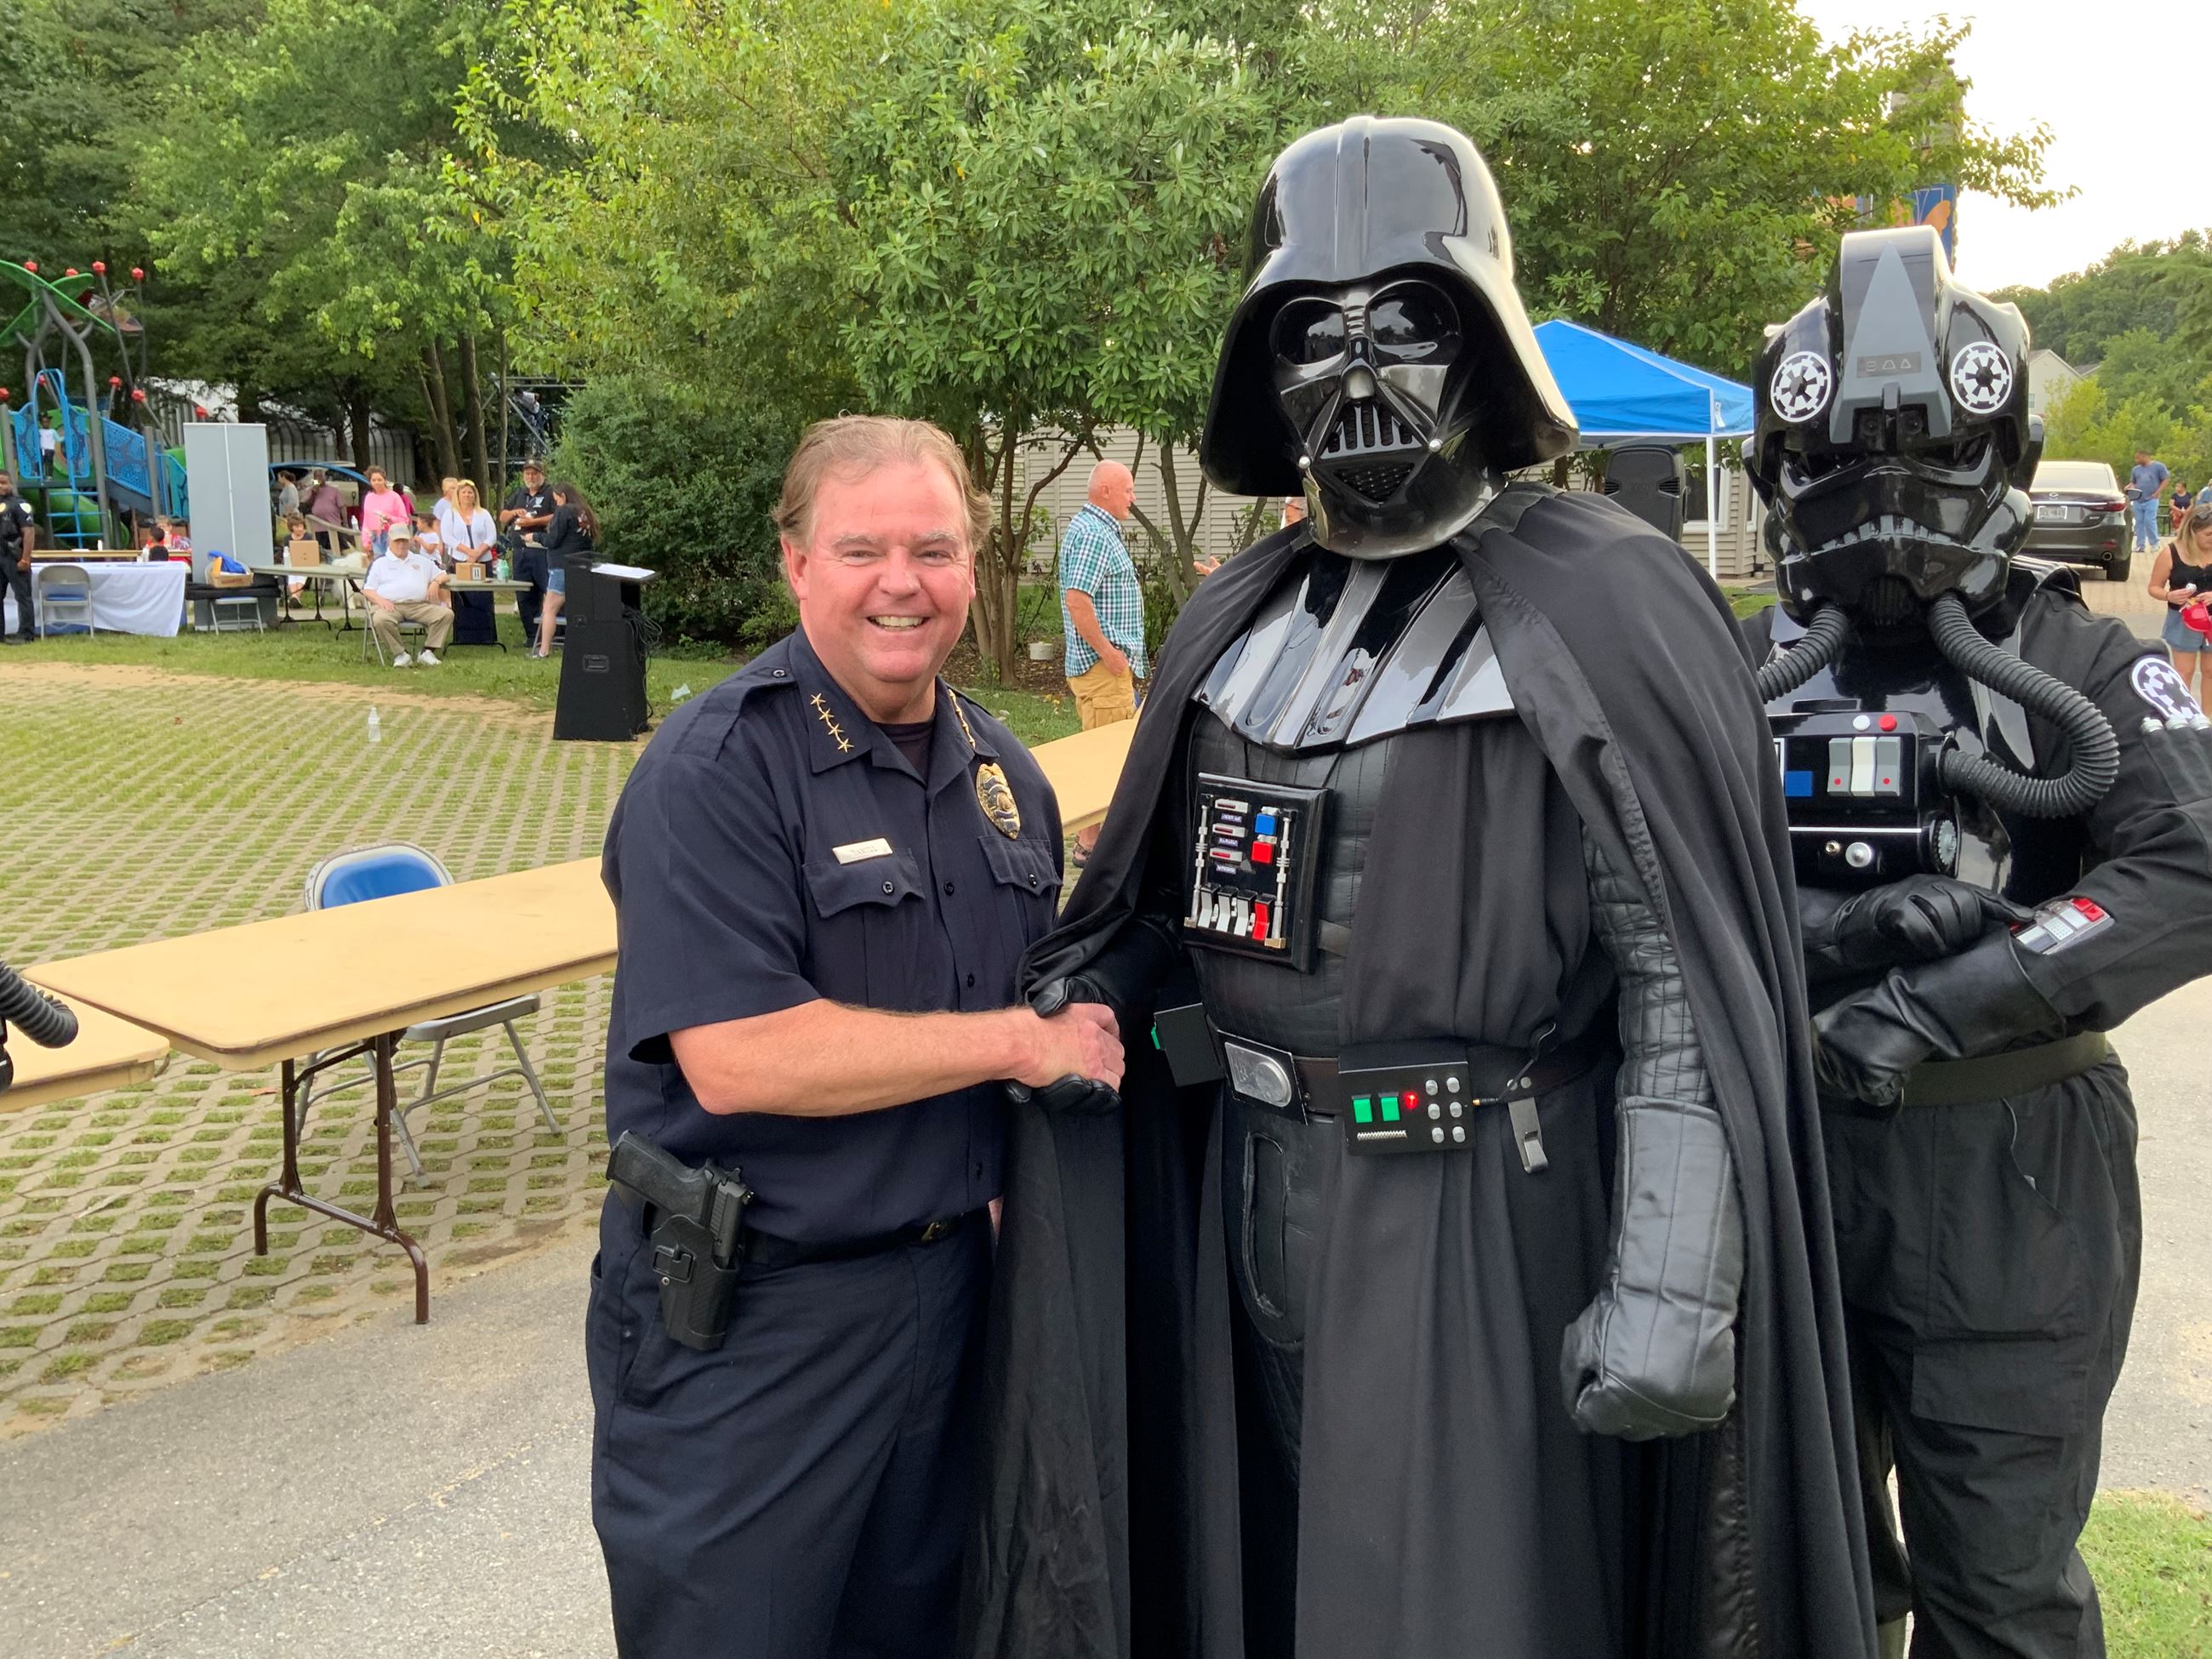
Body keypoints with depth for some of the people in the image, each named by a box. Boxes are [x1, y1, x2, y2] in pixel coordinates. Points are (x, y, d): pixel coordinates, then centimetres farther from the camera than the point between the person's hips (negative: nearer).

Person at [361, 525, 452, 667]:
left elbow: (442, 575, 28)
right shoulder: (380, 563, 17)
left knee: (446, 614, -22)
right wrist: (380, 600, -12)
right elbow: (367, 588, 10)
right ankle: (399, 654, -24)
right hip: (390, 605, -3)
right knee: (381, 620, -39)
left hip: (419, 605, 3)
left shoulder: (421, 561, 27)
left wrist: (436, 582, 3)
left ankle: (428, 652, -21)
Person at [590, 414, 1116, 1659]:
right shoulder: (712, 772, -17)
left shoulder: (1003, 771, 6)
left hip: (951, 1284, 7)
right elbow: (739, 1059, -27)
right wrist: (1016, 1042, -22)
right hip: (746, 1321, -6)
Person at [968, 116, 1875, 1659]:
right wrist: (1069, 997, 0)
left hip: (1481, 1217, -6)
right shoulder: (1239, 618, 8)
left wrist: (1673, 1285, -20)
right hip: (1251, 1198, 7)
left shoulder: (1604, 605, -12)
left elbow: (1691, 981, -15)